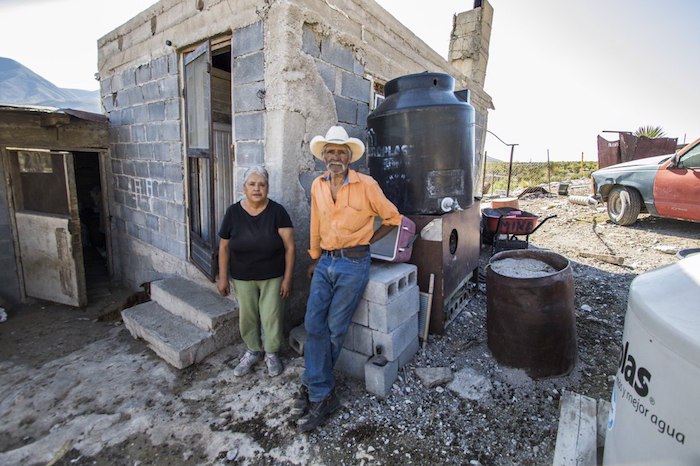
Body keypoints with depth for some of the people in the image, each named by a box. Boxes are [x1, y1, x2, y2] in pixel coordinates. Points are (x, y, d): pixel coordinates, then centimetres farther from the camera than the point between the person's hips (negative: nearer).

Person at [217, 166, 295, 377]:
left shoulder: (277, 211, -12)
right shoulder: (233, 212, -6)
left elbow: (289, 247, -9)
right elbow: (224, 248, 2)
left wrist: (287, 278, -10)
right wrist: (222, 278, 3)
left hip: (273, 277, -2)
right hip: (242, 278, 2)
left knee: (271, 316, 7)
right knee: (247, 317, 14)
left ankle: (271, 353, 32)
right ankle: (253, 351, 39)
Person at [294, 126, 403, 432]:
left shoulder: (366, 185, -8)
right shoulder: (317, 186, 7)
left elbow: (392, 217, 2)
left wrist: (367, 240, 2)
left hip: (353, 263, -5)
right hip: (325, 262, 5)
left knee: (335, 329, 3)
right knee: (313, 325, 0)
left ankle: (314, 386, 26)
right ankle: (322, 396, 15)